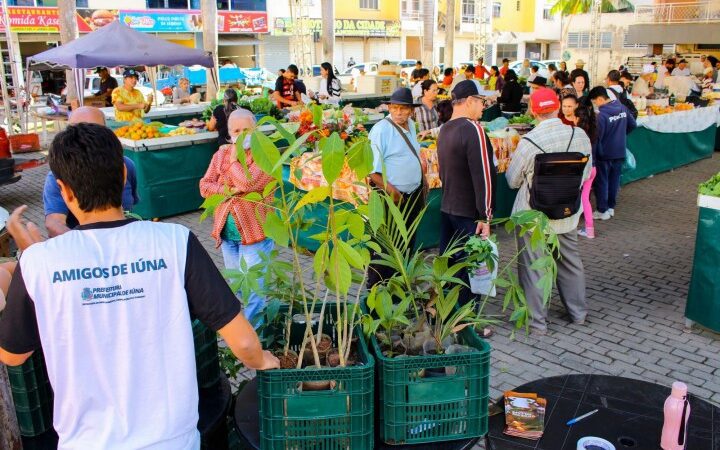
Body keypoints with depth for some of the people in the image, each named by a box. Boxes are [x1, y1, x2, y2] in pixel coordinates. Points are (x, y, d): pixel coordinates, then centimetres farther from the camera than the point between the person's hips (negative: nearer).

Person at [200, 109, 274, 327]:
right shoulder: (222, 153, 7)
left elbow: (248, 183, -25)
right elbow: (205, 186, 2)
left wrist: (234, 160, -9)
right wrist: (229, 190, -14)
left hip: (254, 233, -6)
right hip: (227, 232, 6)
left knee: (252, 290, -4)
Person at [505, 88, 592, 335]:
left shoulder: (528, 142, -22)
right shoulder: (580, 135, -10)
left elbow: (512, 180, -9)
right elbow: (586, 173, 4)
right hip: (566, 214, 4)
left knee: (533, 268, 9)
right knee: (570, 262, 21)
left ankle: (537, 321, 17)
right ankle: (578, 312, 36)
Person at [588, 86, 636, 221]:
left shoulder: (601, 114, -23)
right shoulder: (622, 108, 0)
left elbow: (597, 137, -21)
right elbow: (632, 125, 11)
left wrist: (593, 156, -12)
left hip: (604, 154, -7)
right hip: (620, 152, 7)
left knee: (601, 182, 5)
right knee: (614, 180, 16)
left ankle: (602, 211, 9)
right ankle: (611, 207, 26)